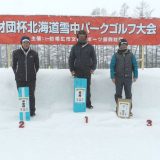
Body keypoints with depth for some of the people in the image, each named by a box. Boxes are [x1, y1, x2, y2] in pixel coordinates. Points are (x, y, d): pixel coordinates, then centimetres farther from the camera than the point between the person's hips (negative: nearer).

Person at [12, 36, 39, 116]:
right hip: (20, 79, 0)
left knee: (31, 95, 2)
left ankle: (32, 111, 15)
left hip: (31, 79, 0)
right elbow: (14, 65, 10)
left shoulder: (34, 53, 1)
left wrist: (33, 73, 9)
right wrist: (17, 74, 8)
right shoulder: (16, 53, 1)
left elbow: (37, 65, 12)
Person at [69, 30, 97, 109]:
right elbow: (71, 59, 9)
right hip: (77, 71, 1)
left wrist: (93, 68, -3)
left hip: (87, 71, 0)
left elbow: (94, 58, 6)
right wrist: (72, 69, 1)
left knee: (87, 87, 4)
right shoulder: (74, 47, 7)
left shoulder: (90, 47, 5)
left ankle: (88, 103, 12)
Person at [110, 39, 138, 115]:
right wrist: (113, 77, -5)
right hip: (118, 78, 0)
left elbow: (135, 65, 7)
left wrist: (135, 76, 2)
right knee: (118, 94, 7)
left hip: (128, 78, 0)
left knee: (128, 94, 4)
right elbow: (112, 66, 1)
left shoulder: (130, 55, 4)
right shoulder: (116, 55, 2)